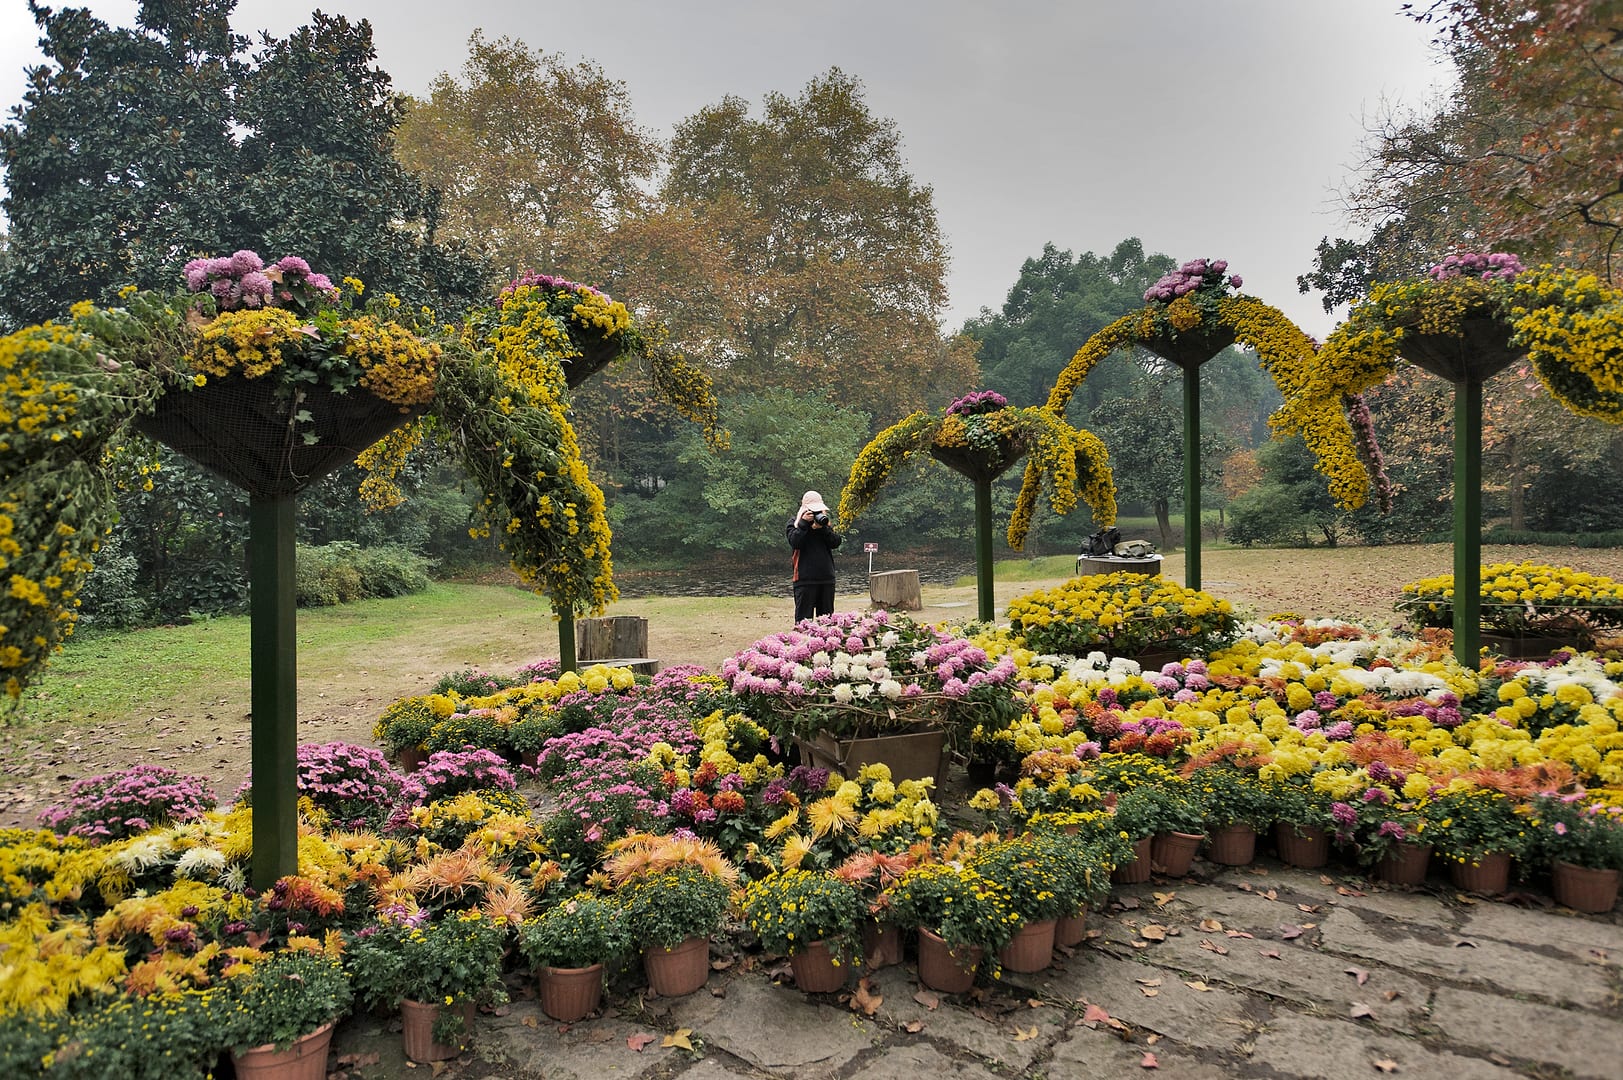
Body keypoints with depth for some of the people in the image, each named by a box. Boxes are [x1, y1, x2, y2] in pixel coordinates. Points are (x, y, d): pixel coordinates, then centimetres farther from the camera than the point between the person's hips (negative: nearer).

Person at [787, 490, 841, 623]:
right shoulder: (794, 522, 4)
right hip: (805, 578, -4)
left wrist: (823, 528, -12)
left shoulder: (825, 522, 14)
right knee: (804, 618, -5)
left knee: (827, 617, 9)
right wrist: (804, 523, -18)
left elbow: (836, 542, 1)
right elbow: (794, 542, -14)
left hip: (827, 577, 4)